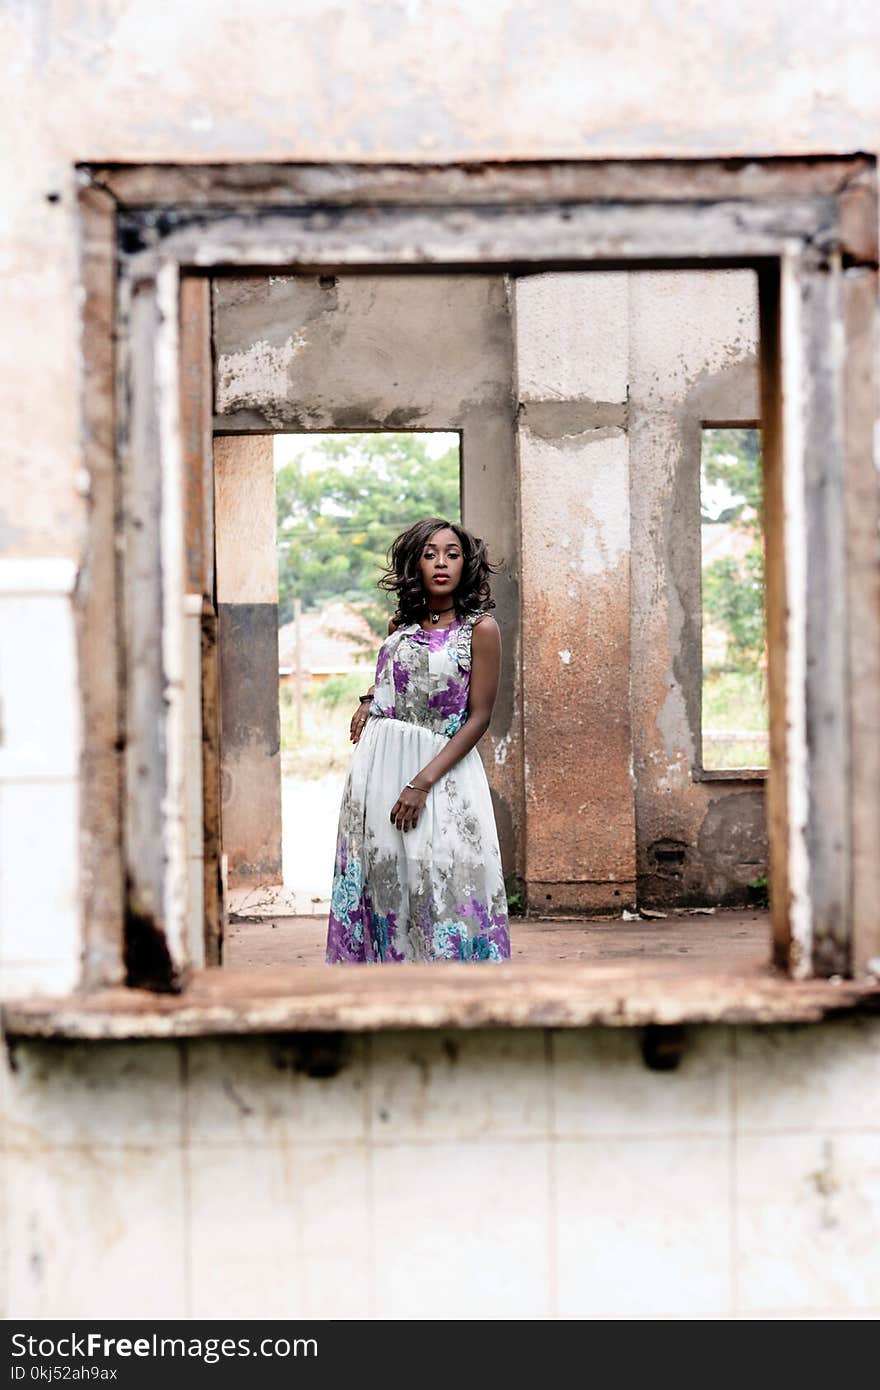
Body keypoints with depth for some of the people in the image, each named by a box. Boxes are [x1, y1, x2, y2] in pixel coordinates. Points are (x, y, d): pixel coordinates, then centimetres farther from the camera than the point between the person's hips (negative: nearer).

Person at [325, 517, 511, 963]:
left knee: (442, 881, -7)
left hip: (443, 766, -5)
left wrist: (423, 782, -17)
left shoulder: (480, 628, -5)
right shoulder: (402, 625, 11)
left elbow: (479, 718, -9)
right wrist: (369, 701, 8)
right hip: (379, 760, 5)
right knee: (380, 875, 3)